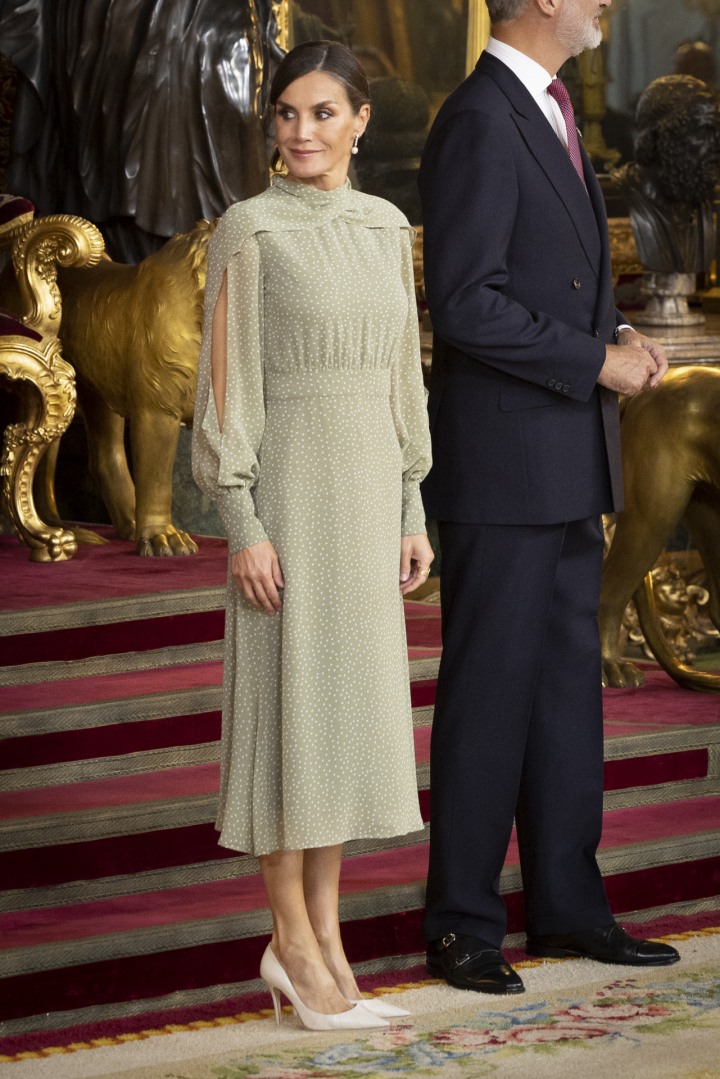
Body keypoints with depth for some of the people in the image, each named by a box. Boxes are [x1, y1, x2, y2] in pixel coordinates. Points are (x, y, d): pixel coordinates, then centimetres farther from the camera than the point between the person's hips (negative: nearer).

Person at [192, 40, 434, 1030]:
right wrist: (243, 528, -15)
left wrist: (412, 514, 11)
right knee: (289, 705, -3)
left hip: (367, 492, 6)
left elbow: (398, 376, 14)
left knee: (352, 707, 7)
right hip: (288, 488, -6)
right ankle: (293, 941, 6)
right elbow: (225, 386, -10)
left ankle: (323, 939, 15)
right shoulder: (249, 232, -8)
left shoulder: (386, 229, 10)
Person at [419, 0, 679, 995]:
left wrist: (619, 336, 7)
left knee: (568, 686, 12)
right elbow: (466, 304, -21)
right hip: (499, 463, -9)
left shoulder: (546, 114, 16)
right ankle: (464, 926, 3)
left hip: (565, 465, 9)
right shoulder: (480, 121, -15)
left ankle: (567, 905, 19)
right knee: (490, 690, -4)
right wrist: (599, 360, -15)